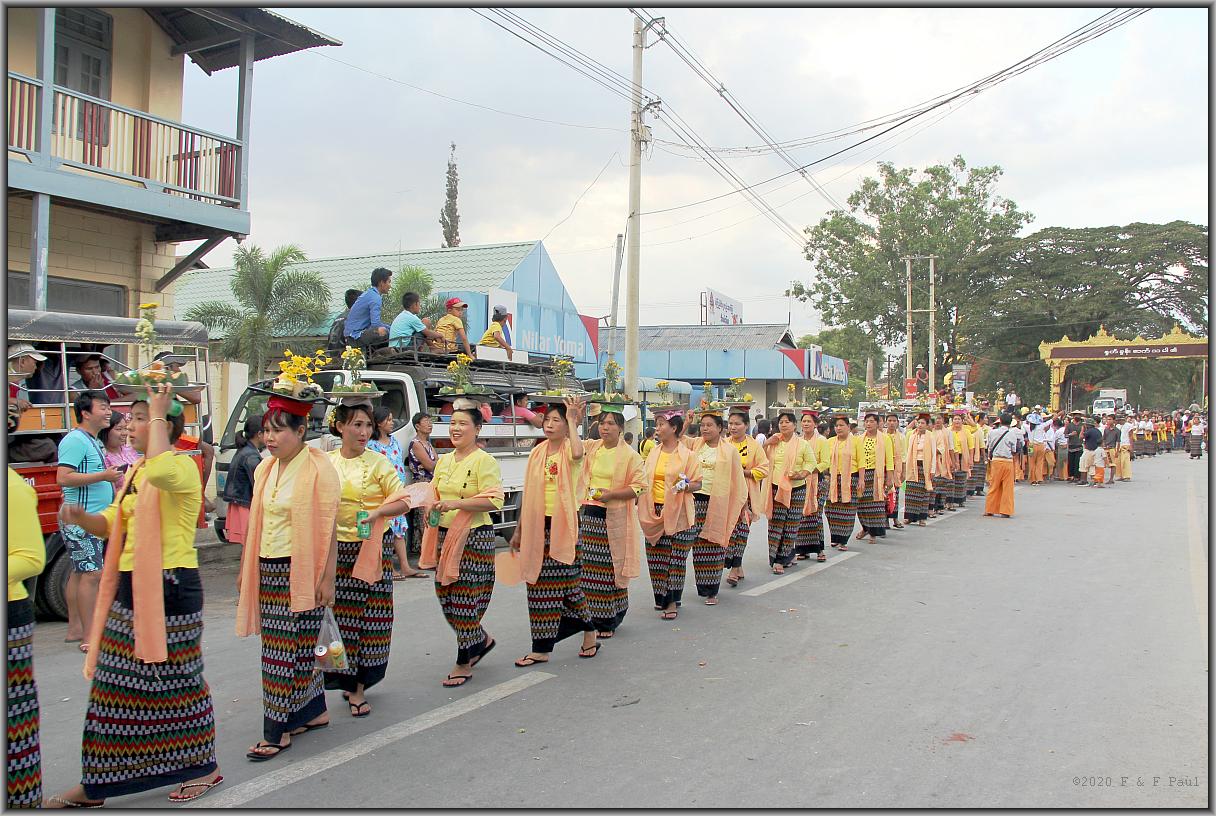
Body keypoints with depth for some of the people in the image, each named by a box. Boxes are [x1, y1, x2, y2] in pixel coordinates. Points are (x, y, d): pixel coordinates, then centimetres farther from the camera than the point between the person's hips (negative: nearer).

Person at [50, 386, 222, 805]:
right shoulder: (136, 471, 15)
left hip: (171, 588, -9)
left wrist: (159, 414, -26)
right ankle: (95, 785, 21)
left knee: (175, 680, 3)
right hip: (130, 589, 9)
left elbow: (160, 471, -39)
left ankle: (204, 767, 21)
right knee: (114, 684, 12)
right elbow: (112, 524, 16)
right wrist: (81, 516, -5)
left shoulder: (182, 465, -13)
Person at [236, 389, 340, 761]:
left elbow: (328, 528, -12)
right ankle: (314, 711, 26)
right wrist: (248, 571, 16)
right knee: (299, 645, 12)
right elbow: (258, 524, 17)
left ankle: (277, 731, 5)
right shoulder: (266, 469, 11)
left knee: (287, 648, -3)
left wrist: (326, 579, -14)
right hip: (268, 569, 7)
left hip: (300, 570, -6)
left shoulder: (318, 468, -11)